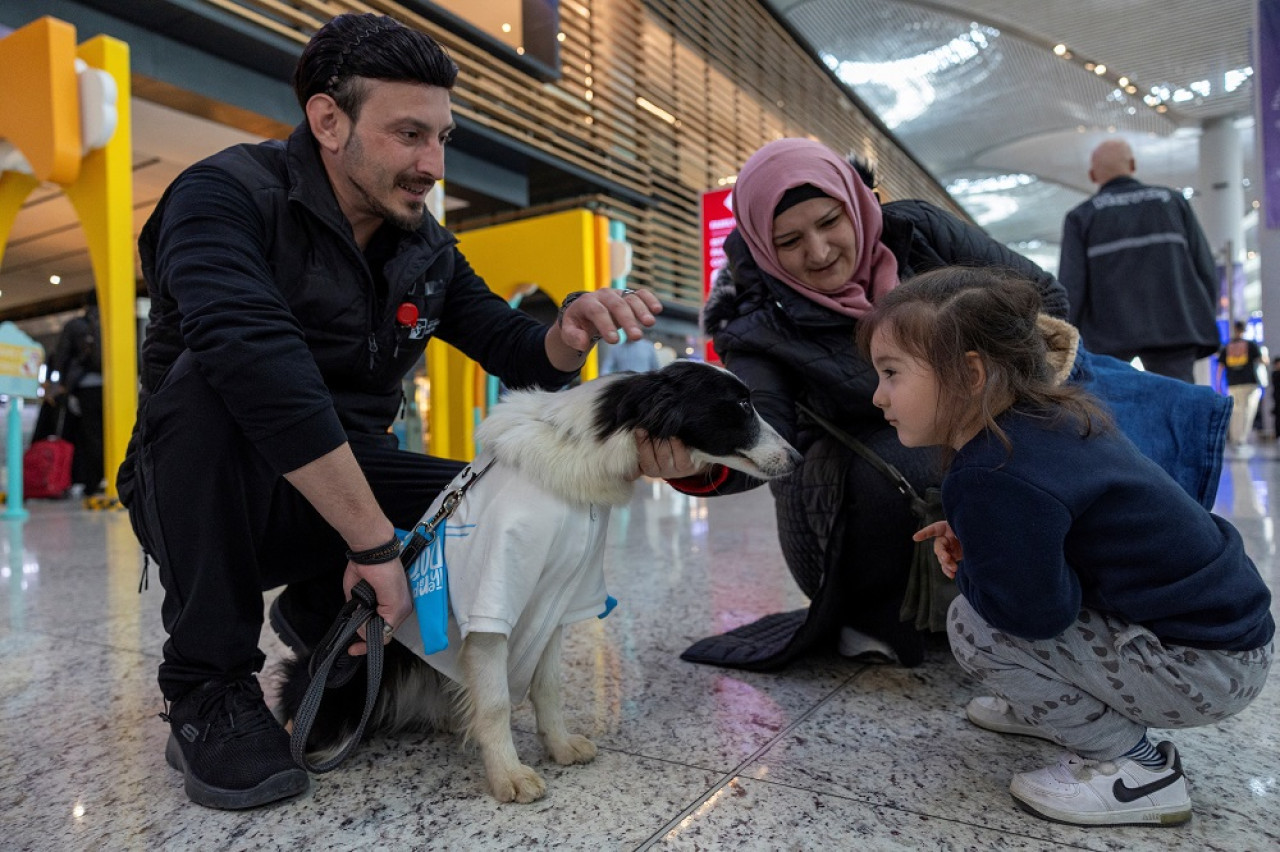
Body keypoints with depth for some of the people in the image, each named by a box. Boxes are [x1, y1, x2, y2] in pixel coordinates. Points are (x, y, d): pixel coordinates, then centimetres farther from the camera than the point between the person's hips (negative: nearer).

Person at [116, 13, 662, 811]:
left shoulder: (426, 248, 2)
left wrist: (572, 329, -24)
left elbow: (518, 354, 0)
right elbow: (257, 361, -36)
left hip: (346, 486, 5)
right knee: (214, 381, -34)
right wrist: (375, 541, -39)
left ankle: (318, 613, 9)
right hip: (204, 495, -4)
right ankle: (209, 687, -17)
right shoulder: (228, 196, -18)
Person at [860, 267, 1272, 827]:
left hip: (1207, 667, -9)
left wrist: (966, 568, -7)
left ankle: (1135, 766, -1)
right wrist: (970, 539, 1)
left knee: (973, 627, -15)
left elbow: (1034, 611, -27)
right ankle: (1054, 705, 21)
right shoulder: (1048, 417, 1)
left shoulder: (995, 479, -29)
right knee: (986, 582, 12)